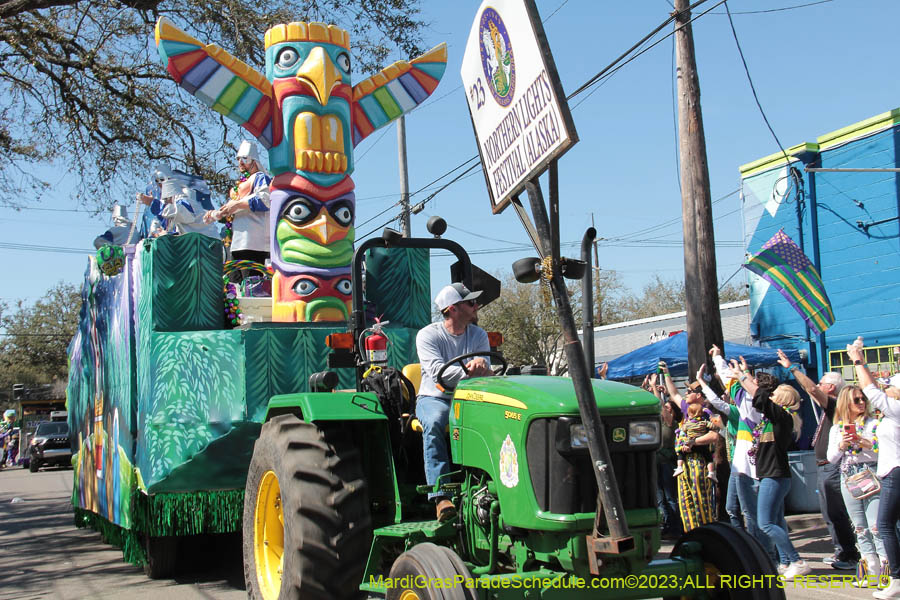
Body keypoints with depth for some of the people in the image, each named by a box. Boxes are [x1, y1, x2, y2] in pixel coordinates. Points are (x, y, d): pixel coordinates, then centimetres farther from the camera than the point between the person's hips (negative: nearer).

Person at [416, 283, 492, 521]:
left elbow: (486, 375, -2)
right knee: (434, 422, -38)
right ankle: (441, 496, -42)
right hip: (434, 397, -3)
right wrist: (469, 371, -33)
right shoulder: (427, 335, -4)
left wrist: (482, 366, -27)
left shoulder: (478, 335, 9)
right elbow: (439, 373, -20)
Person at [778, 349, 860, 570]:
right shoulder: (831, 406, 13)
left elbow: (812, 389, -25)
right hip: (824, 467, 11)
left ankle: (850, 555, -4)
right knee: (830, 514, 16)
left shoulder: (835, 405, -16)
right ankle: (842, 551, 23)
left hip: (831, 468, -11)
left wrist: (792, 368, -22)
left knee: (836, 513, -8)